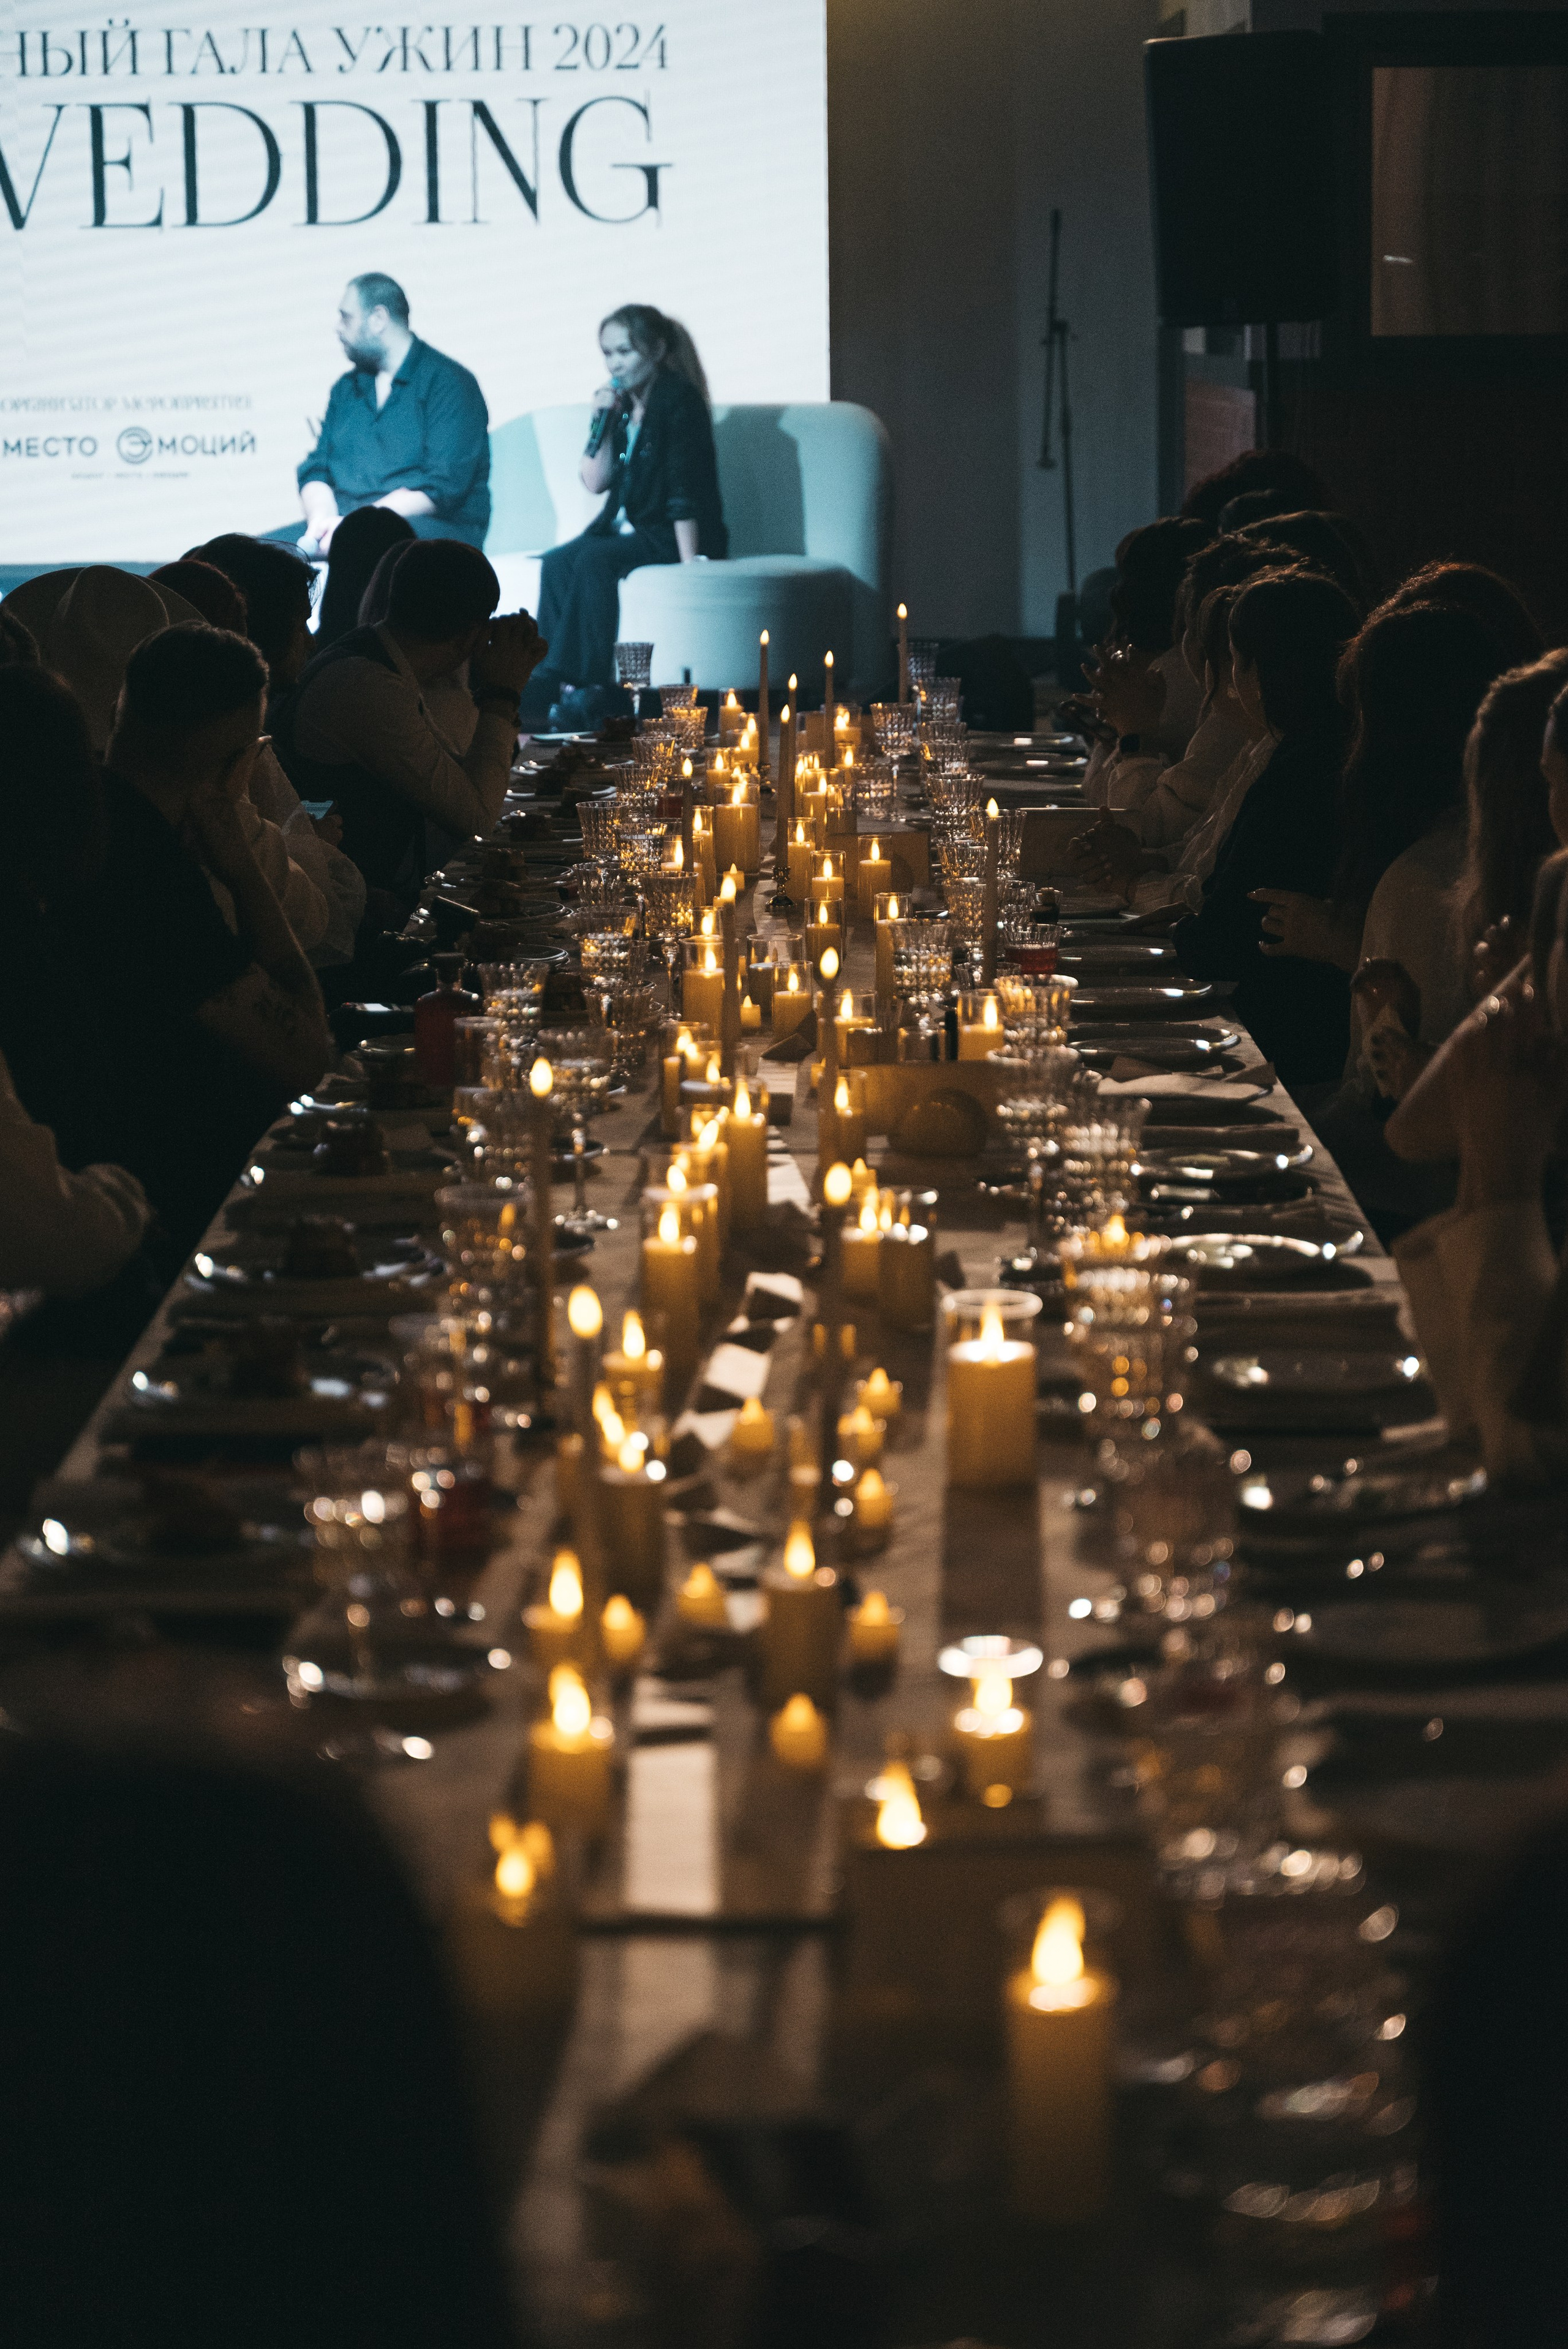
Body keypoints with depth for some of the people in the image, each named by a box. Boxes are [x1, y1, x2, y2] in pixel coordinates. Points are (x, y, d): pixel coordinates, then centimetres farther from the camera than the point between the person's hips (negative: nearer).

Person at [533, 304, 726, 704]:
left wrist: (689, 564, -24)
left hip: (674, 535, -7)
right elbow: (596, 482, 9)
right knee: (557, 562, -21)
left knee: (595, 559, -31)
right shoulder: (620, 401, 10)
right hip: (628, 527, 7)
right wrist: (604, 422, -5)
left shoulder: (679, 400, -10)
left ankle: (583, 681, -31)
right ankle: (546, 679, -28)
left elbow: (685, 490, -17)